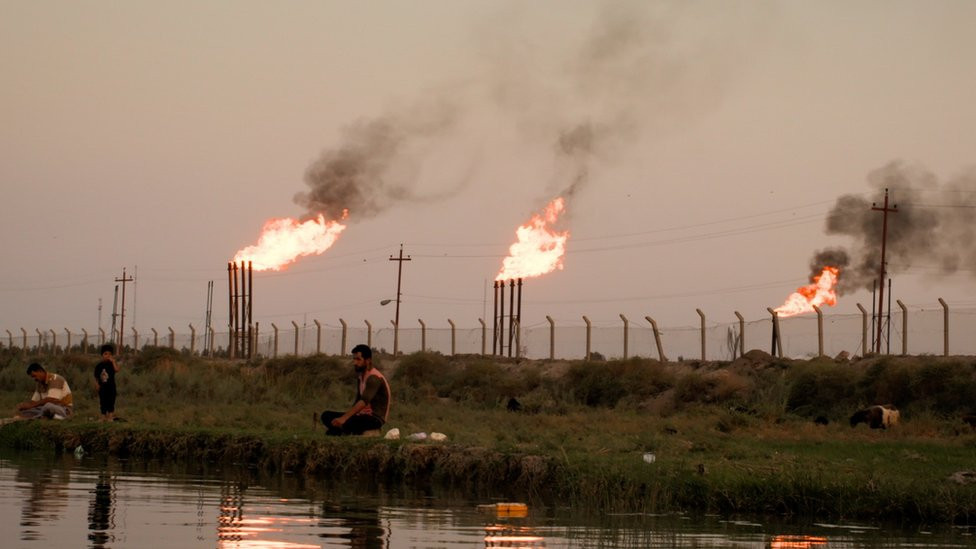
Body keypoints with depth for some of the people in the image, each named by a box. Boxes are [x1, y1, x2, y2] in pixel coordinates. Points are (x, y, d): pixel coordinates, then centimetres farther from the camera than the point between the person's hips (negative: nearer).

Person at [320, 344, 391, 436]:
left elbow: (364, 402, -28)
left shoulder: (374, 378, -15)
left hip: (375, 418, -10)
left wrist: (344, 418, -37)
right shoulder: (361, 377, 15)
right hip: (363, 415, 10)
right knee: (326, 415, -4)